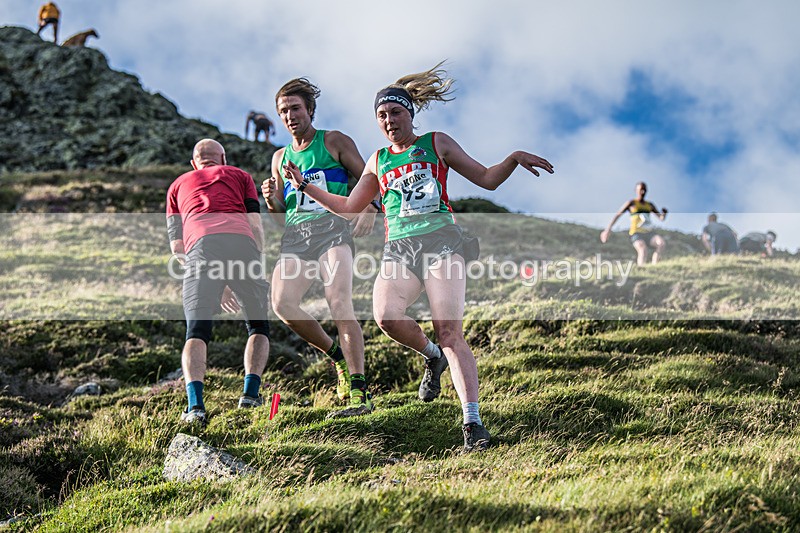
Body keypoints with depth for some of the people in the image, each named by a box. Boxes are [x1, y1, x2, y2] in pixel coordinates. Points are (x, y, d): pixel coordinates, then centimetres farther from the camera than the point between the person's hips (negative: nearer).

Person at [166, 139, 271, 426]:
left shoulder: (178, 185, 34)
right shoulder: (239, 175, 31)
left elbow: (176, 246, 26)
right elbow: (256, 226, 15)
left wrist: (217, 284, 30)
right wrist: (255, 271, 20)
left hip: (200, 245, 0)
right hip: (241, 241, 0)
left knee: (196, 334, 3)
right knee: (258, 326, 17)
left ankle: (195, 405, -16)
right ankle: (251, 392, 1)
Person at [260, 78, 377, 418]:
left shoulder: (334, 142, 10)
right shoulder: (280, 157, 22)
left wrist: (369, 210, -12)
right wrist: (271, 198, 2)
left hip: (332, 227, -5)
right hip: (295, 234, 5)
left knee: (339, 304, -21)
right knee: (282, 304, -17)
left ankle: (359, 393, -24)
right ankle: (337, 355, 6)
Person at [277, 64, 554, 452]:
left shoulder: (436, 144, 13)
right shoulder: (378, 161, 22)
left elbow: (487, 179, 14)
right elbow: (348, 208, 30)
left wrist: (513, 159, -4)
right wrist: (305, 185, 25)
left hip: (440, 241, -3)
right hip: (399, 248, 3)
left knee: (450, 333, -18)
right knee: (386, 314, -27)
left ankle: (472, 421, -18)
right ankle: (432, 356, 3)